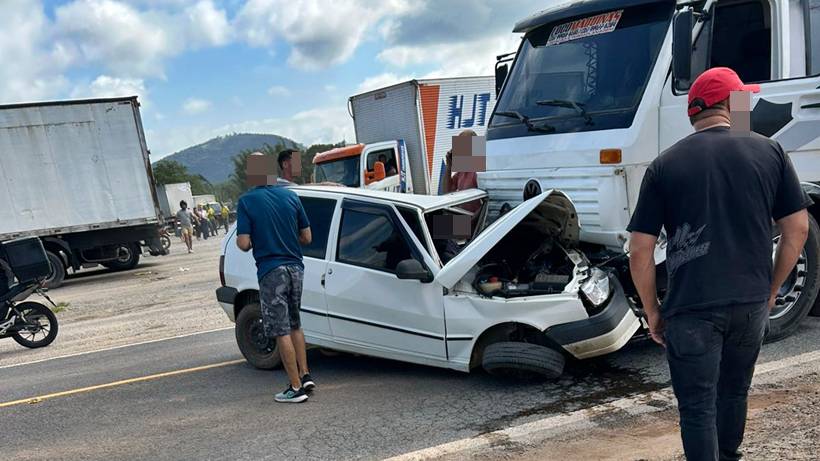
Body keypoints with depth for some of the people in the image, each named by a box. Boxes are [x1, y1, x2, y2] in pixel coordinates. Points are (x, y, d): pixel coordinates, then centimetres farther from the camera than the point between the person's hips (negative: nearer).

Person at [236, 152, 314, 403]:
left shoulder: (246, 201, -9)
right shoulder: (290, 196, 4)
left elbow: (243, 243, -13)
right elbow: (306, 237, 6)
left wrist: (257, 241, 8)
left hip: (271, 271, -5)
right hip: (295, 267, 5)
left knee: (281, 331, 1)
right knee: (294, 324, 20)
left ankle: (296, 387, 4)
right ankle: (305, 376, 20)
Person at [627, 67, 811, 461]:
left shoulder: (663, 166, -3)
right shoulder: (769, 152, 2)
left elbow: (640, 252, -6)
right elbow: (797, 229, 5)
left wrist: (652, 311, 5)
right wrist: (771, 289, 16)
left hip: (691, 308, -3)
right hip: (752, 303, 4)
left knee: (698, 407, 6)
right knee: (734, 392, 24)